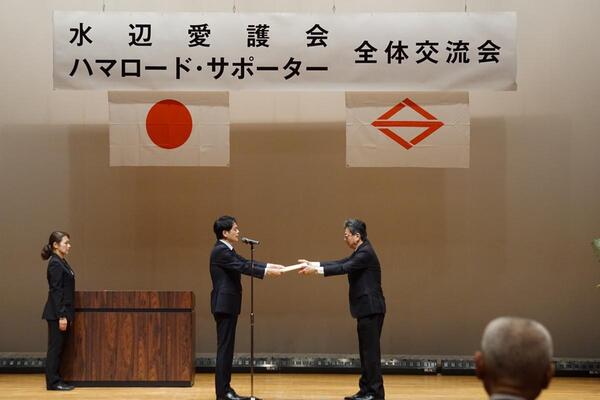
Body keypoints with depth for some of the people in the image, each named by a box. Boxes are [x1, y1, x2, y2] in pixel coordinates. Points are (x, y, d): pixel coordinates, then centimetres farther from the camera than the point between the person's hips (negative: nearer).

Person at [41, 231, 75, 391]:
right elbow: (55, 291, -19)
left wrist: (68, 315, 18)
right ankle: (53, 382, 1)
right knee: (55, 347, -4)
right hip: (57, 313, -9)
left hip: (63, 311, 9)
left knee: (59, 347, 11)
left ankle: (56, 380, 16)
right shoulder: (55, 264, -15)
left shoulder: (62, 262, 14)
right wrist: (61, 316, -21)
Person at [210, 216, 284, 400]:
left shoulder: (227, 250, 15)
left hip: (229, 304, 10)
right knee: (225, 347, -8)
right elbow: (242, 267, -22)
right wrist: (267, 272, -21)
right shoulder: (220, 250, -17)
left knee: (227, 347, 11)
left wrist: (271, 266, 6)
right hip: (224, 304, -10)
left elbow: (245, 262, 14)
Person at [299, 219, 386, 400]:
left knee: (371, 351, -7)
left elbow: (344, 268, -22)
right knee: (366, 351, 12)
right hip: (366, 309, 10)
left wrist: (316, 270, -21)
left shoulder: (366, 253, -15)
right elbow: (340, 263, 14)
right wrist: (313, 263, 7)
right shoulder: (360, 252, 16)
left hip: (371, 309, -10)